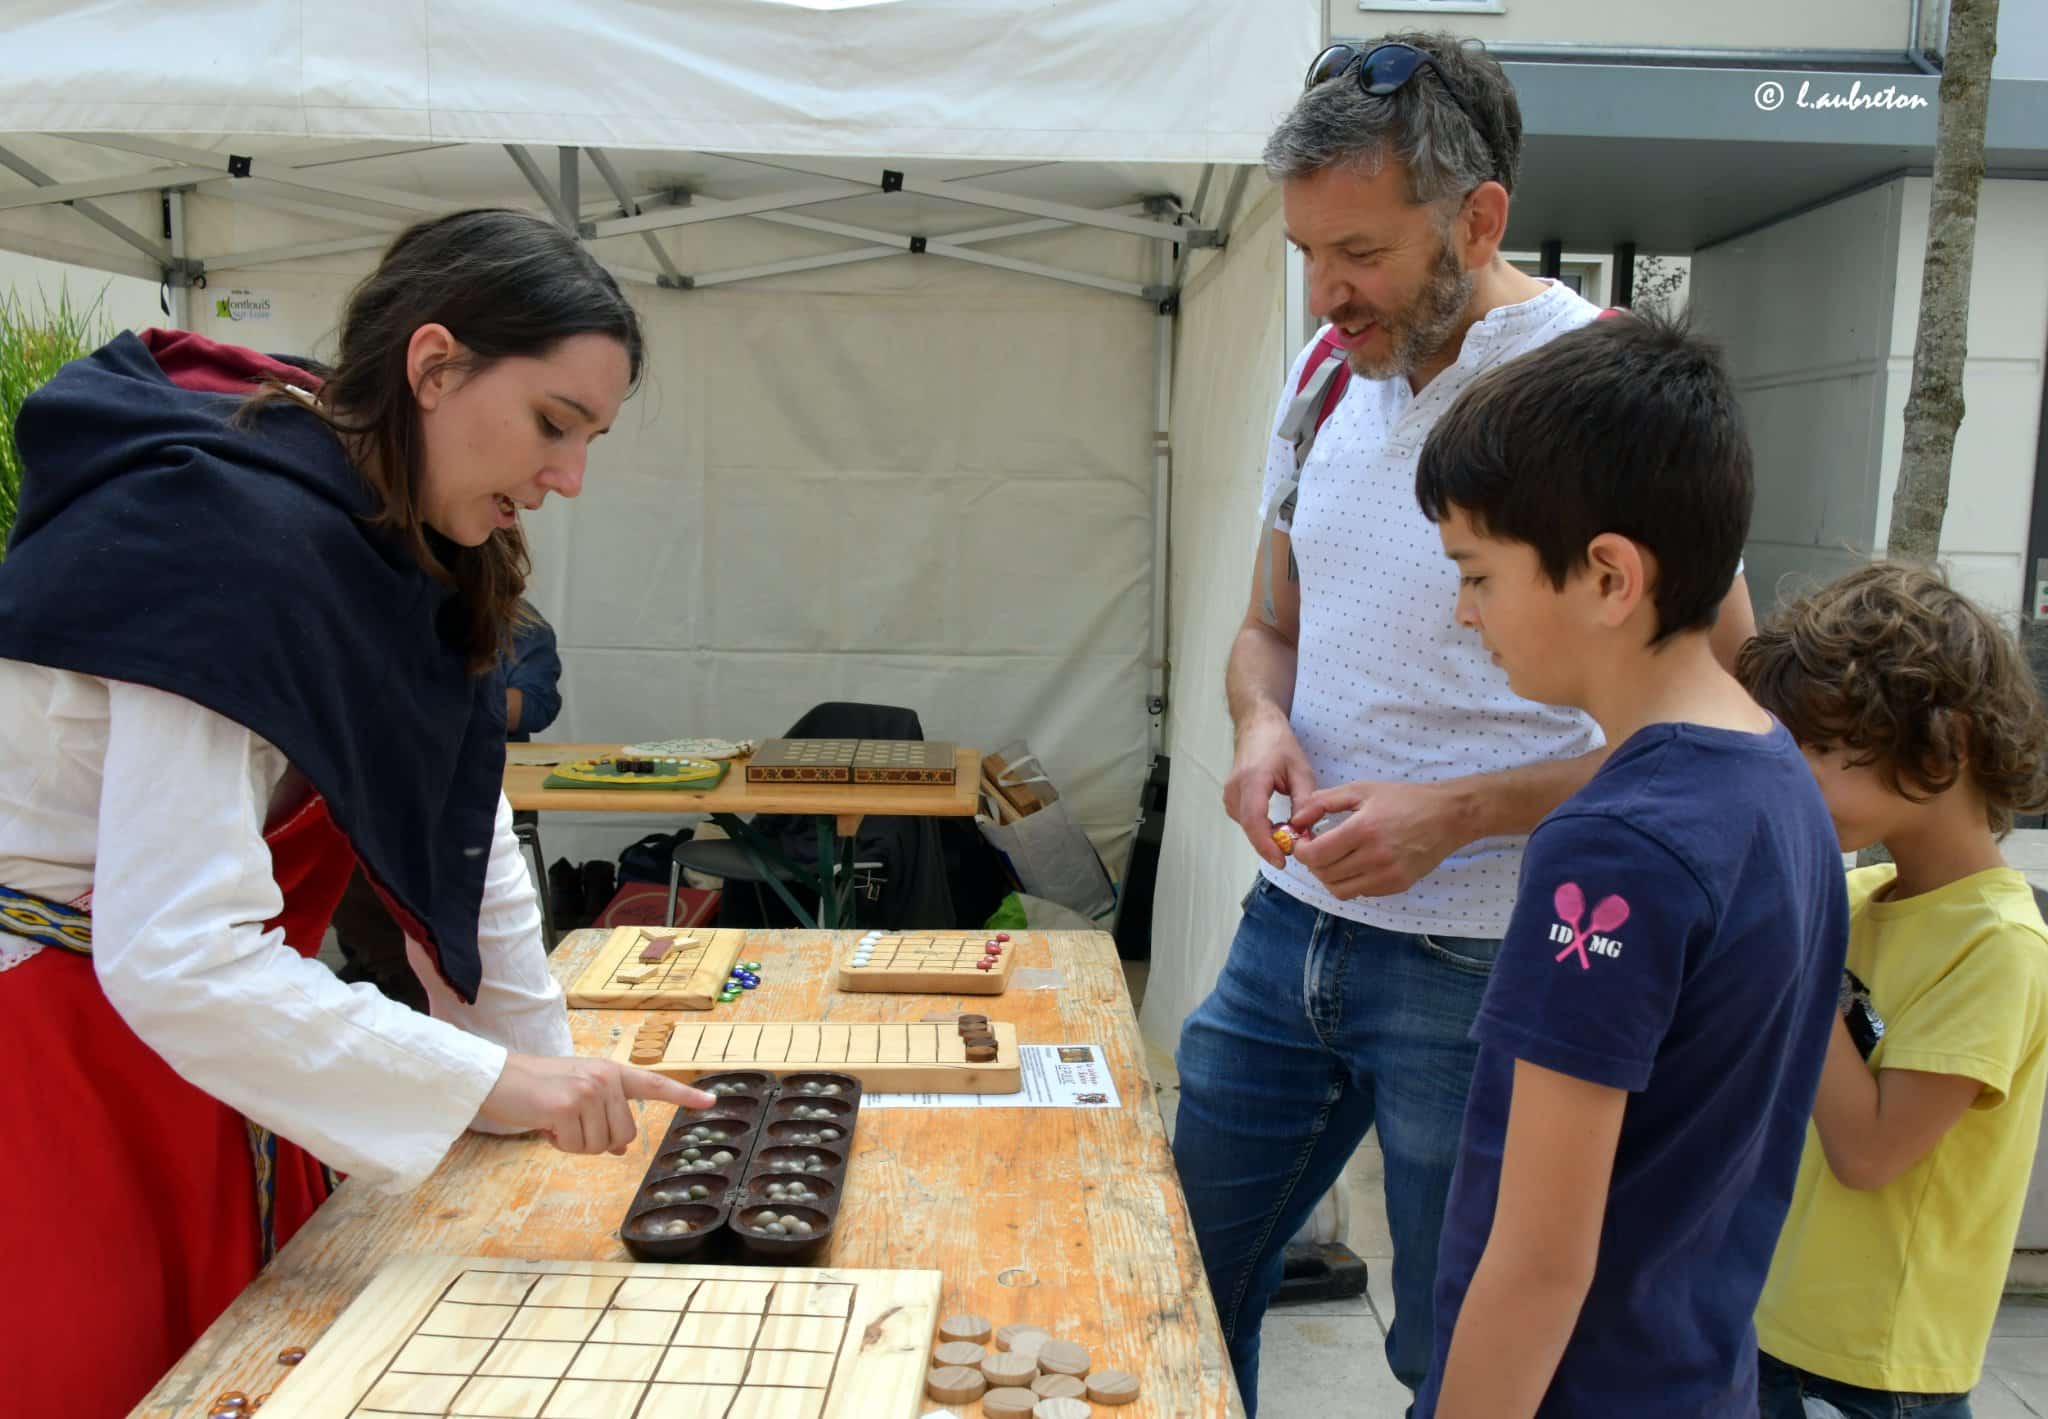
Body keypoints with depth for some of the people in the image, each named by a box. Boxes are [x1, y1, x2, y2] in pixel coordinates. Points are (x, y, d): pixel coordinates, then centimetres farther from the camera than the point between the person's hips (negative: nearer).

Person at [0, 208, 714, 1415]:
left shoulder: (405, 540, -1)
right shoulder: (230, 534, -27)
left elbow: (463, 832, 3)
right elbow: (176, 954, -32)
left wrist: (551, 1081, 3)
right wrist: (494, 1083, -28)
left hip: (199, 1024, 8)